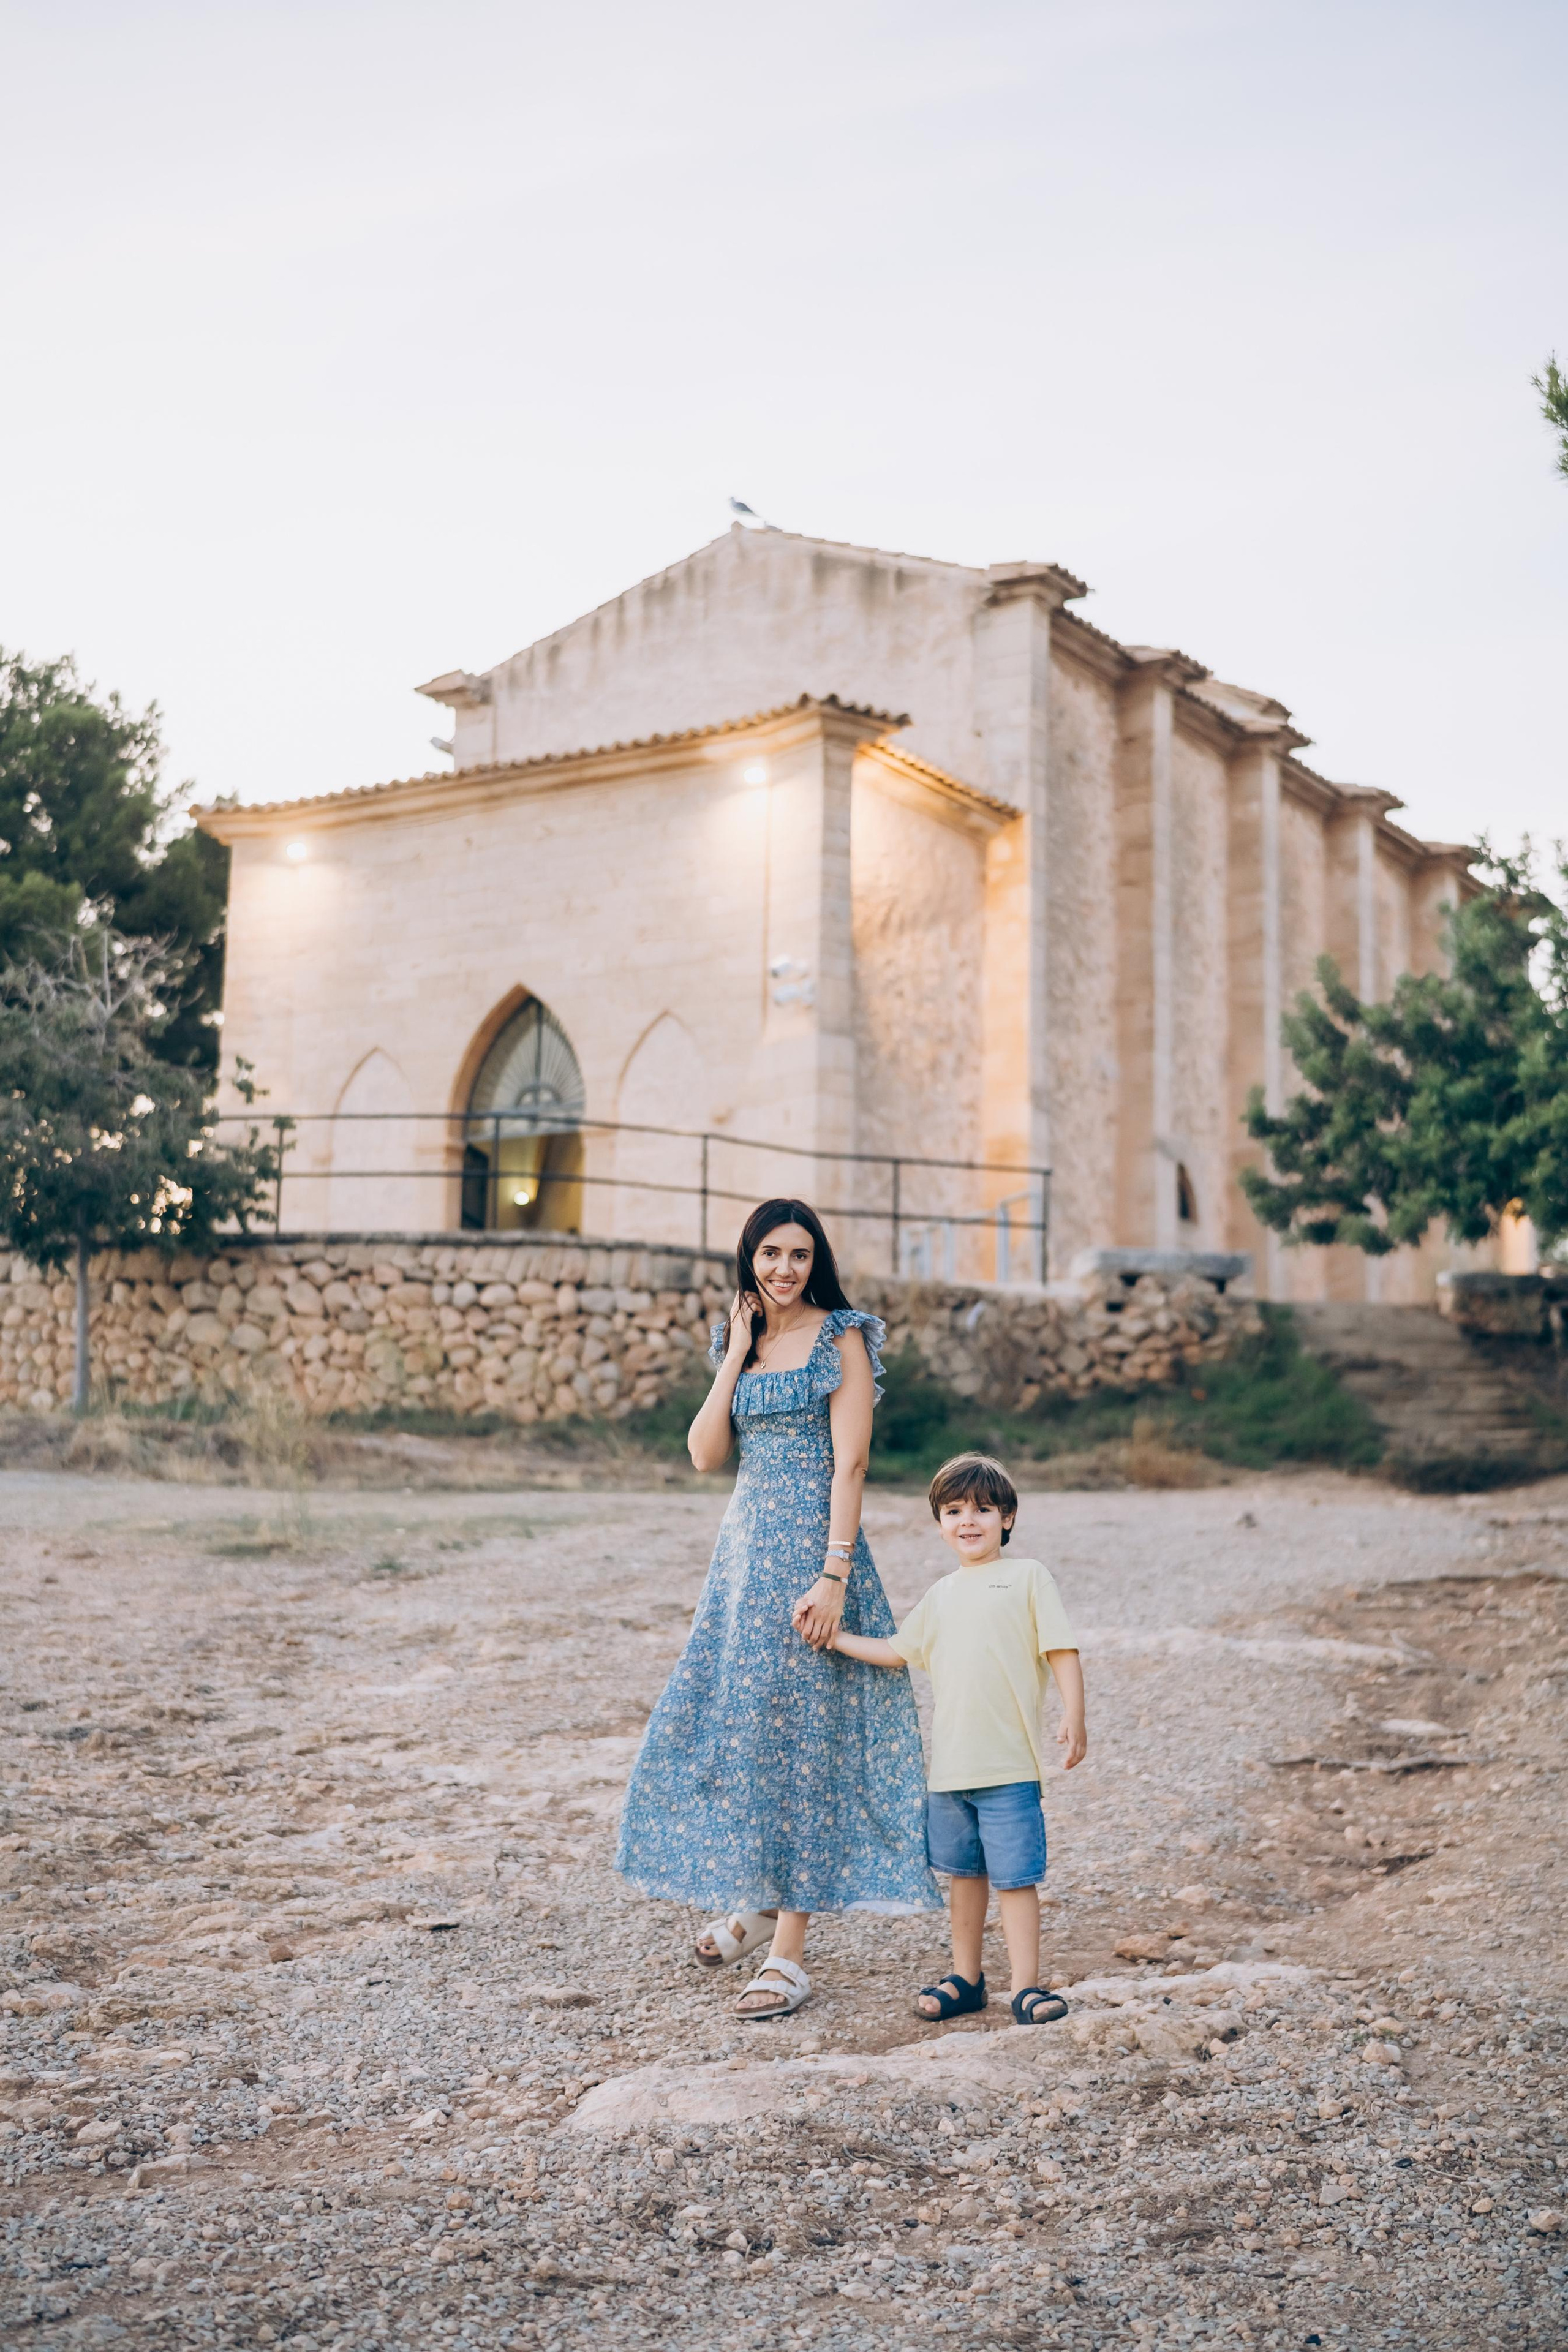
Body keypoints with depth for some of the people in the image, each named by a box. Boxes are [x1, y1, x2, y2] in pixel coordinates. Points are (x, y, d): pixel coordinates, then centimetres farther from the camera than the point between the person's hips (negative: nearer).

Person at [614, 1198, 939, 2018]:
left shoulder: (842, 1339, -5)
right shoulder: (741, 1340, 13)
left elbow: (849, 1464, -12)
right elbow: (705, 1454, 4)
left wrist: (834, 1575, -20)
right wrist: (736, 1357, -2)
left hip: (809, 1549, -6)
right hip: (744, 1548, 7)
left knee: (802, 1736, -4)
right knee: (727, 1724, 10)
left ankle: (789, 1954, 1)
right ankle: (757, 1900, 31)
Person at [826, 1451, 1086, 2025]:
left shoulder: (1028, 1577, -1)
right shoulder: (941, 1596, 15)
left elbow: (1062, 1651, -5)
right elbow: (898, 1651, 23)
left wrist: (1073, 1717, -13)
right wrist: (837, 1637, 17)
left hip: (1009, 1765, -6)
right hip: (949, 1764, 6)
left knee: (1014, 1877, -3)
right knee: (964, 1874, 15)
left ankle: (1026, 1987, 5)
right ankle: (966, 1979, 26)